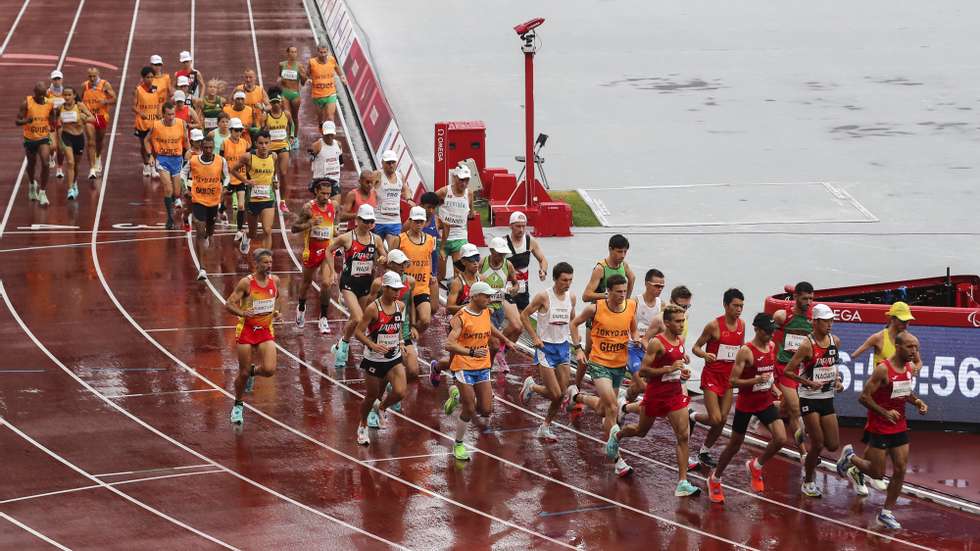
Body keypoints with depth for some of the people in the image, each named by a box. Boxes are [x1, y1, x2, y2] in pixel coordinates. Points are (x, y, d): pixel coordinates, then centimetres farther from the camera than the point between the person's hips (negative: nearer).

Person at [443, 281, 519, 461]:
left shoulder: (485, 312, 5)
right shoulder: (460, 318, -17)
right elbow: (449, 345, -26)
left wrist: (505, 340, 40)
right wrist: (471, 352, -37)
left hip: (483, 368, 6)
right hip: (464, 368, -6)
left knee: (486, 411, 1)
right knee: (469, 411, -6)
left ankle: (457, 398, 27)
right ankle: (458, 445, 15)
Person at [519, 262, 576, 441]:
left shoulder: (571, 297, 2)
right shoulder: (544, 297, -15)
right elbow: (524, 315, -6)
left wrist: (574, 337, 9)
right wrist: (535, 337, -11)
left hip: (563, 346, 6)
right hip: (546, 347, -6)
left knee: (562, 394, 5)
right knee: (555, 394, -9)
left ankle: (545, 427, 21)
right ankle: (531, 386, 21)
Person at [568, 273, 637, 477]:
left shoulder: (631, 306, -5)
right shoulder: (595, 308, -14)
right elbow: (575, 324, 3)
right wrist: (578, 349, -4)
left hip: (620, 365, 5)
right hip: (599, 363, -5)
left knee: (603, 410, 18)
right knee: (612, 409, -19)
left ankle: (576, 395, 51)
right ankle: (617, 460, -15)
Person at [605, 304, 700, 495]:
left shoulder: (680, 340, 3)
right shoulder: (657, 343, -19)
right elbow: (643, 371, -21)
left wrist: (683, 371, 4)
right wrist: (669, 368, -27)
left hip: (675, 393, 5)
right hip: (655, 393, -5)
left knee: (683, 436, -8)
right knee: (641, 431, 19)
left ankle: (682, 483, -9)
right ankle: (617, 435, 54)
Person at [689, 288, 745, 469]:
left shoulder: (741, 324, 4)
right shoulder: (714, 325, -15)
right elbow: (696, 347, -9)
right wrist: (705, 355, -29)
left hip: (729, 377, 6)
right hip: (712, 375, -6)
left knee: (722, 420, 4)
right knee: (715, 419, -13)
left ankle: (705, 452, 22)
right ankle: (692, 416, 18)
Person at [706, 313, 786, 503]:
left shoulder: (772, 346, 1)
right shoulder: (746, 351, -20)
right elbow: (733, 380, -20)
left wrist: (772, 387, 10)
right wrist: (757, 380, -31)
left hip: (766, 402, 5)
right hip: (745, 404, -5)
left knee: (780, 439, -11)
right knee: (735, 445, 7)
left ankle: (756, 466, 15)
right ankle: (715, 479, 29)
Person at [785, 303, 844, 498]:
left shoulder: (835, 341, 2)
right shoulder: (807, 345, -17)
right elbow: (788, 371, -15)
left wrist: (837, 380, 4)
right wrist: (809, 383, -22)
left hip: (828, 398, 6)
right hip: (810, 399, -6)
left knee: (833, 445, 3)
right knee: (817, 444, -5)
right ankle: (808, 483, 12)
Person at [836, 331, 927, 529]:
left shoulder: (910, 368, 2)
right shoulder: (883, 369, -22)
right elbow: (864, 397, -21)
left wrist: (916, 401, -1)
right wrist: (885, 413, -30)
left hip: (899, 427, 7)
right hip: (879, 428, -7)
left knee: (900, 470, 2)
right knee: (877, 473, 1)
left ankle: (887, 512, 14)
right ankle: (850, 457, 30)